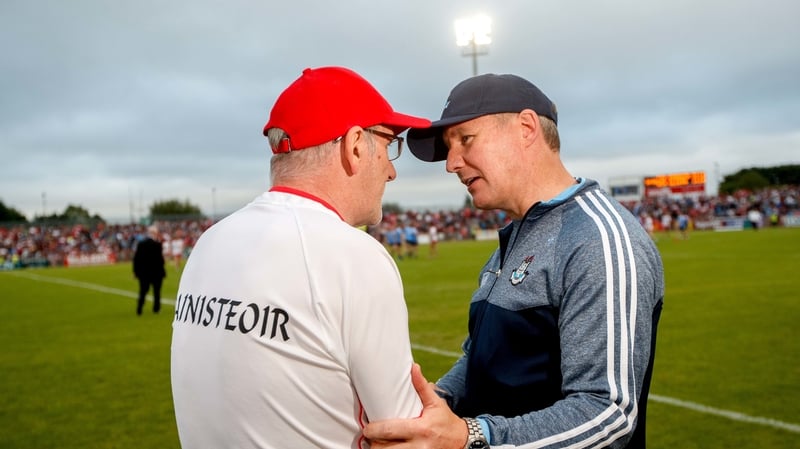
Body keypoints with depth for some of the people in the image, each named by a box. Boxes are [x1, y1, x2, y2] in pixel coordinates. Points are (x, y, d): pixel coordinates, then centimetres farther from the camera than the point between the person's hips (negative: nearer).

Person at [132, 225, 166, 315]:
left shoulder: (140, 243, 0)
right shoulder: (157, 244, -16)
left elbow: (136, 258, 3)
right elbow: (160, 259, -16)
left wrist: (136, 271, 9)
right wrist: (161, 270, -3)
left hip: (143, 272, 4)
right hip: (156, 272, -4)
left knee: (143, 292, 11)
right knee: (156, 291, 10)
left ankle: (139, 309, 3)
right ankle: (156, 308, 14)